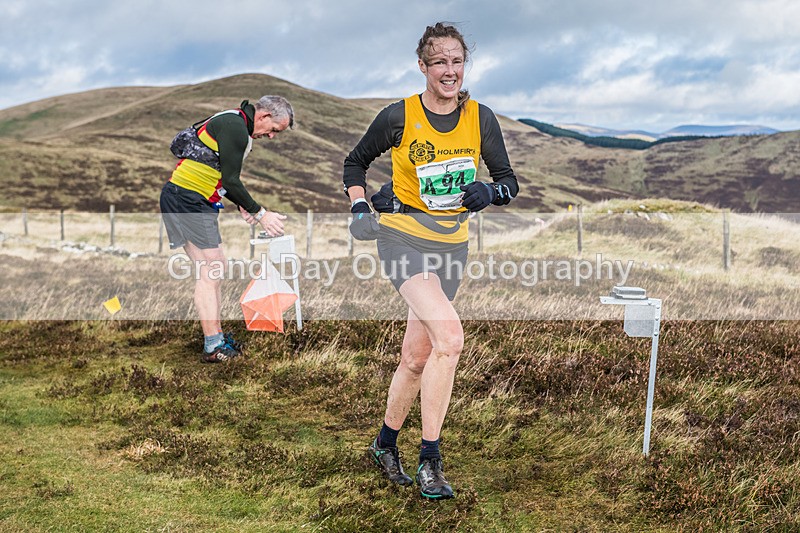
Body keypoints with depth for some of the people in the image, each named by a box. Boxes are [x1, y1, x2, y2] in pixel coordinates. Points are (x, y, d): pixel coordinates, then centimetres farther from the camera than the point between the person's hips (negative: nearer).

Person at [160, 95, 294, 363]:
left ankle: (217, 338, 15)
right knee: (210, 270, -10)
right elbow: (230, 181, -17)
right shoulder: (235, 128, -15)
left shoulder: (235, 124, 18)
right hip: (187, 199, -11)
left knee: (215, 268, 11)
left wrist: (242, 206, 11)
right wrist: (260, 213, -10)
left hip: (198, 202, 11)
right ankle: (213, 347, -8)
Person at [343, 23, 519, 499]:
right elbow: (356, 162, 7)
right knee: (450, 335, -24)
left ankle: (386, 443, 33)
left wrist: (490, 192, -19)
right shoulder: (399, 117, -9)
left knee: (418, 356, 10)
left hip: (452, 243, 4)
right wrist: (360, 207, -7)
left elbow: (510, 182, 3)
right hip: (404, 237, -4)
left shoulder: (481, 118, -1)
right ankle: (430, 460, -14)